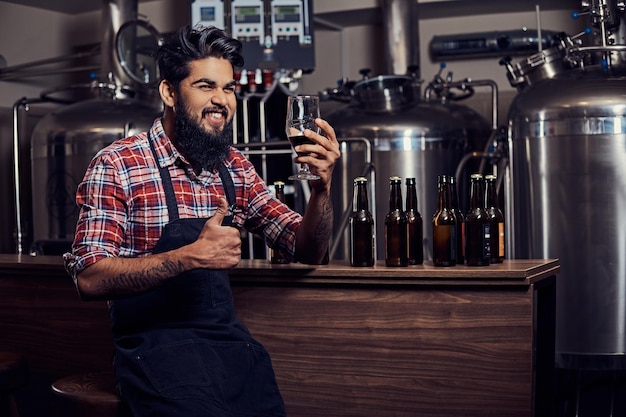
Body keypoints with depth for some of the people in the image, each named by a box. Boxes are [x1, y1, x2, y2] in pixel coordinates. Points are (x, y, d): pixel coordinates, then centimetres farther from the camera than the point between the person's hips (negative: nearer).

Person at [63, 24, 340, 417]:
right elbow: (89, 279, -14)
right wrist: (191, 257, -25)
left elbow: (307, 251, 12)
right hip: (155, 343, -5)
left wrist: (322, 185, -7)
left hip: (230, 338, 5)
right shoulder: (117, 164, -6)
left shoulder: (235, 167, 11)